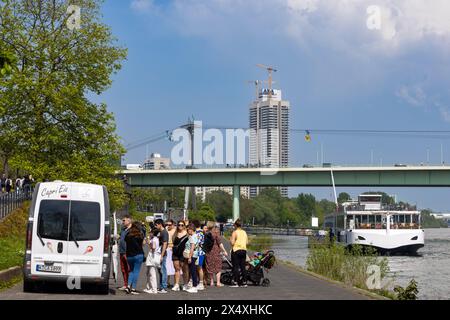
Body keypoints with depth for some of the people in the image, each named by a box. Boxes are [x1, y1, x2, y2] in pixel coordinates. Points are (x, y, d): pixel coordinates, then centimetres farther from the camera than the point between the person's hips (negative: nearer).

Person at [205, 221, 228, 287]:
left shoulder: (206, 234, 3)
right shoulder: (216, 233, -9)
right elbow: (220, 243, -11)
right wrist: (224, 251, -6)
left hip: (208, 252, 4)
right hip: (216, 251, -4)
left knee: (210, 267, 11)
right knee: (218, 267, 2)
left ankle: (211, 282, 13)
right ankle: (218, 282, -3)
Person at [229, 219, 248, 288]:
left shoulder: (235, 232, -9)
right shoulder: (244, 232, 9)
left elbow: (232, 243, -14)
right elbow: (247, 242, 11)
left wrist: (230, 239, 6)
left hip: (236, 250, -6)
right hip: (244, 250, 6)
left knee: (236, 267, -3)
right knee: (243, 266, 9)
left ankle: (236, 282, -5)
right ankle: (244, 282, 9)